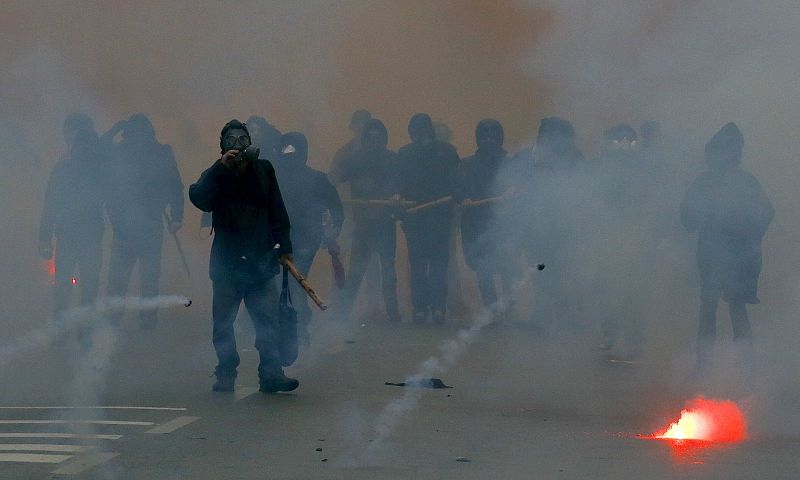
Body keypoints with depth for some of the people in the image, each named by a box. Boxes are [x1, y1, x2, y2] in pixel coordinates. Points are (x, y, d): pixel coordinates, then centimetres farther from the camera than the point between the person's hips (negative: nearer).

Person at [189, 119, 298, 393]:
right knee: (223, 322, 4)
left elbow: (277, 211, 9)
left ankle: (271, 373, -3)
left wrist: (283, 246, 4)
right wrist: (221, 168, -21)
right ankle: (226, 375, 12)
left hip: (261, 260, 1)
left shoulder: (263, 170, 7)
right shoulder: (215, 175, 3)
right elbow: (198, 198, -18)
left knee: (267, 319, -4)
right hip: (227, 260, -1)